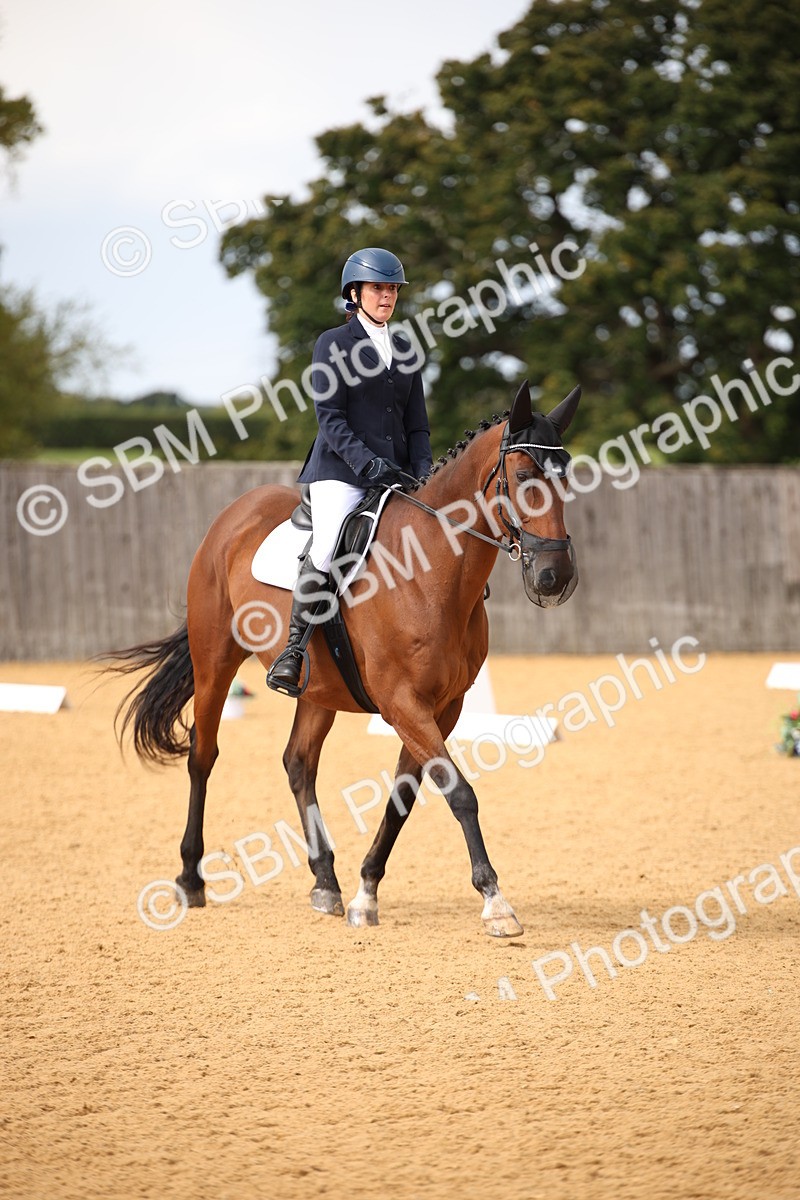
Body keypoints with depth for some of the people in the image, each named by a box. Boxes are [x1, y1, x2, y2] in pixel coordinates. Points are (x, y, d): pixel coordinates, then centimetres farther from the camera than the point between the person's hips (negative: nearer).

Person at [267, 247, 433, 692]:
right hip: (340, 471, -6)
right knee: (329, 548, -27)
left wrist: (424, 472, -1)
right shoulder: (333, 344, 2)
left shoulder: (405, 349, 18)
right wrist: (368, 463, -19)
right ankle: (295, 647, -17)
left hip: (396, 472, 6)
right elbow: (330, 418, -7)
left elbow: (417, 422, 17)